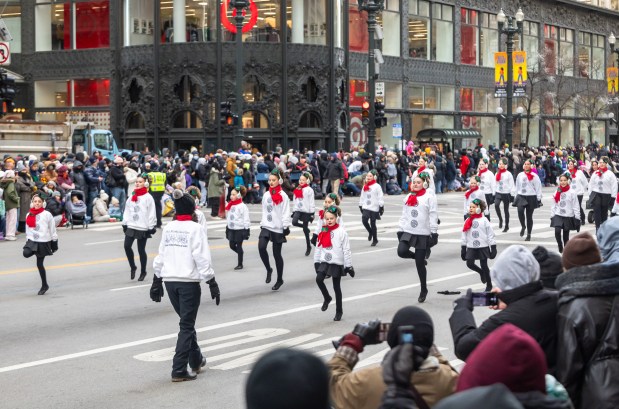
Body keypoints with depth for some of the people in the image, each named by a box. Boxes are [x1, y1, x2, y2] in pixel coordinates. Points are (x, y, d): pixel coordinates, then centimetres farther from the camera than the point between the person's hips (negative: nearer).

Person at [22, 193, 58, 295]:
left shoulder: (47, 214, -6)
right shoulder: (29, 215, 7)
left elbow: (52, 229, -2)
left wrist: (54, 243, 0)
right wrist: (28, 240, 17)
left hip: (44, 241, -4)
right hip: (32, 240, 4)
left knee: (39, 264, 0)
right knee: (26, 253, -27)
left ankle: (44, 285, 15)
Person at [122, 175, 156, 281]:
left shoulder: (148, 197, -6)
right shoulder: (132, 197, 11)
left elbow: (151, 214, -7)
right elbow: (127, 211, 16)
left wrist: (151, 227, -10)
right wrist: (125, 223, 12)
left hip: (143, 228, -5)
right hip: (131, 226, 5)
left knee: (141, 250, 2)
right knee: (127, 246, -8)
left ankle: (143, 272, 17)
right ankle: (132, 267, 12)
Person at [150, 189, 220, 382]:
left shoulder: (168, 228, 7)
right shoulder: (195, 229, -10)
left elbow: (160, 257, 12)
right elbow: (202, 259, -14)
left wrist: (157, 281, 20)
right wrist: (212, 283, -8)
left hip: (170, 281, 6)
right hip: (189, 281, -6)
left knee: (187, 321, 21)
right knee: (187, 326, 0)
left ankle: (196, 360, 33)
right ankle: (179, 370, -3)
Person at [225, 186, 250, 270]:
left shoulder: (242, 206, -13)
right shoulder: (230, 205, 8)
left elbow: (246, 219, -13)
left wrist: (246, 230, -15)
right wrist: (227, 227, 18)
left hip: (240, 229, -7)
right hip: (231, 229, 7)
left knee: (239, 246, 1)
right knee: (232, 245, 7)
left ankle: (240, 264, 11)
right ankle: (240, 254, 33)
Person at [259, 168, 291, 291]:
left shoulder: (283, 196, -7)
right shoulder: (266, 195, 9)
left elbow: (286, 213, -9)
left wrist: (286, 227, -13)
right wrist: (262, 223, 15)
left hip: (278, 228, -4)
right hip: (266, 227, 4)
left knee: (277, 254, 2)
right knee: (261, 247, -20)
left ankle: (279, 279, 17)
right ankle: (268, 270, 3)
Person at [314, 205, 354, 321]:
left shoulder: (341, 232, -10)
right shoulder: (323, 231, 4)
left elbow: (346, 249, -9)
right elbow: (318, 247, 10)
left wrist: (349, 266, -9)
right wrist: (316, 262, 10)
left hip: (337, 263, -3)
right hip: (325, 261, 3)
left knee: (336, 287, 4)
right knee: (319, 279, -18)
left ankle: (339, 311, 18)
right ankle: (327, 298, 9)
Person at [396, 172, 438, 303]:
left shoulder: (429, 197, -4)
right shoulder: (408, 198, 14)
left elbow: (433, 216, -8)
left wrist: (434, 233, -13)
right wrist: (400, 230, 12)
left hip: (423, 234, -5)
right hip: (407, 232, 5)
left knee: (420, 264, -2)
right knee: (401, 252, -23)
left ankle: (424, 289, 17)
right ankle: (418, 257, 11)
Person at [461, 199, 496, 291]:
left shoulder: (484, 220, -6)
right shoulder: (468, 221, 5)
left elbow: (490, 234, -4)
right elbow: (464, 235, 10)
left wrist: (493, 248, -6)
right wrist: (463, 249, 10)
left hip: (483, 247, -3)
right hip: (471, 247, 3)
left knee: (484, 266, 1)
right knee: (469, 264, -9)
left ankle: (489, 285, 19)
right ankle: (481, 272, 23)